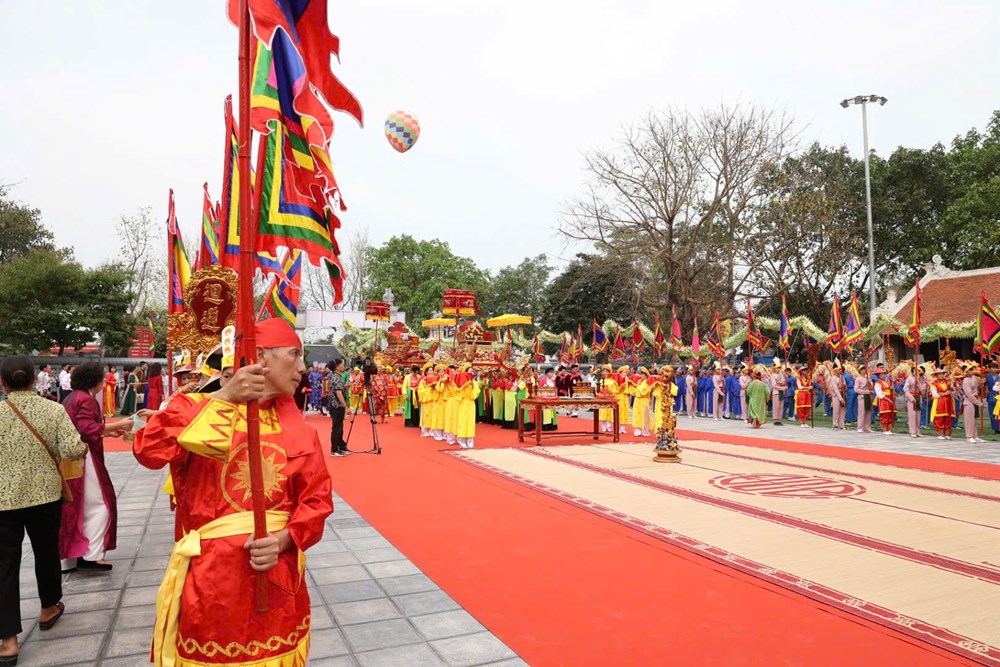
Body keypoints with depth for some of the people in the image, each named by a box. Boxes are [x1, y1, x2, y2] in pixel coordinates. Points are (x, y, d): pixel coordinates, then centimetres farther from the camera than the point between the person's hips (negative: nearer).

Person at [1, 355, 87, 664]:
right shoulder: (54, 409, -8)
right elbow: (74, 449, -14)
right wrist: (83, 444, 7)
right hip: (46, 495, 2)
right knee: (47, 552, 20)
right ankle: (48, 609, 39)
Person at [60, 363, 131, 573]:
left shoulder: (71, 398, 16)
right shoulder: (86, 400, -14)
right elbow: (88, 429, -23)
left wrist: (107, 431, 16)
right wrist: (116, 425, -20)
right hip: (84, 460, -10)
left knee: (74, 507, 14)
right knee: (98, 505, -3)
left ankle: (69, 557, 20)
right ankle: (91, 555, -5)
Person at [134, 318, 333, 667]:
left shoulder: (299, 431, 3)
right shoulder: (199, 407, -5)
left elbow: (317, 500, 3)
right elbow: (149, 451, -23)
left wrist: (283, 540, -15)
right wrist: (222, 398, -24)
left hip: (277, 577, 3)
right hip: (209, 575, -3)